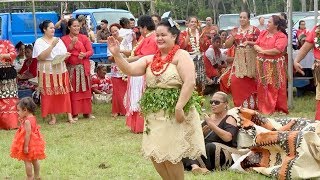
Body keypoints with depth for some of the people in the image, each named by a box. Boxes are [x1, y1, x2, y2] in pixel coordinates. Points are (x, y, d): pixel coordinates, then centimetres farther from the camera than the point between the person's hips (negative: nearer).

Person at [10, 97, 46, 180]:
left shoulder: (27, 121, -24)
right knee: (34, 160, 18)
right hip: (34, 142, 9)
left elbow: (28, 134, -26)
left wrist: (26, 146, -23)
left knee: (27, 161, 2)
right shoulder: (32, 118, 3)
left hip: (29, 143, -9)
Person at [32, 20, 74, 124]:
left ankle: (69, 116, 2)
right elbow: (41, 57, -15)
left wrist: (66, 56, -9)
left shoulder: (58, 40, 14)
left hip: (61, 71, 4)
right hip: (47, 72, -3)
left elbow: (65, 54, 16)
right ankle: (53, 117, 5)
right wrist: (52, 46, -19)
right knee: (49, 94, -2)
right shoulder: (39, 42, -1)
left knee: (64, 93, 0)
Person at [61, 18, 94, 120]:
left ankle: (87, 112, 13)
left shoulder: (84, 38, 7)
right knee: (73, 91, -1)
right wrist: (71, 45, -18)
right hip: (71, 68, -2)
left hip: (83, 67, 2)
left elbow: (91, 51, 3)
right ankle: (74, 113, 3)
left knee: (85, 90, 5)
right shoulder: (64, 39, 2)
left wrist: (84, 54, -17)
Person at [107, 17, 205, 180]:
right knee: (154, 154, 10)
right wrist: (117, 55, -15)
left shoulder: (181, 56, -10)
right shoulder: (150, 59, 9)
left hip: (173, 113, -7)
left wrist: (179, 107, -24)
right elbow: (130, 70, 0)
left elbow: (190, 82, -19)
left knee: (169, 155, -2)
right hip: (154, 114, 7)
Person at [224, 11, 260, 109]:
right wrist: (233, 36, -8)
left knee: (250, 82, -2)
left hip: (251, 60, -3)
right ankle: (240, 104, 4)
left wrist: (250, 43, -17)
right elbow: (227, 45, 8)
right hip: (239, 60, 3)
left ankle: (251, 104, 7)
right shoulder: (235, 30, 12)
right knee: (235, 81, -6)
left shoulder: (254, 30, 2)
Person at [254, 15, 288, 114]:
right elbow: (255, 45, 11)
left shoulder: (281, 36, -9)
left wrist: (264, 51, -10)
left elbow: (277, 50, -20)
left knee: (275, 87, -2)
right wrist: (259, 49, -12)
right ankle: (264, 107, 18)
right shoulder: (263, 33, 12)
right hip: (262, 64, 6)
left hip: (275, 65, -6)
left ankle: (279, 108, 6)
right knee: (262, 87, 9)